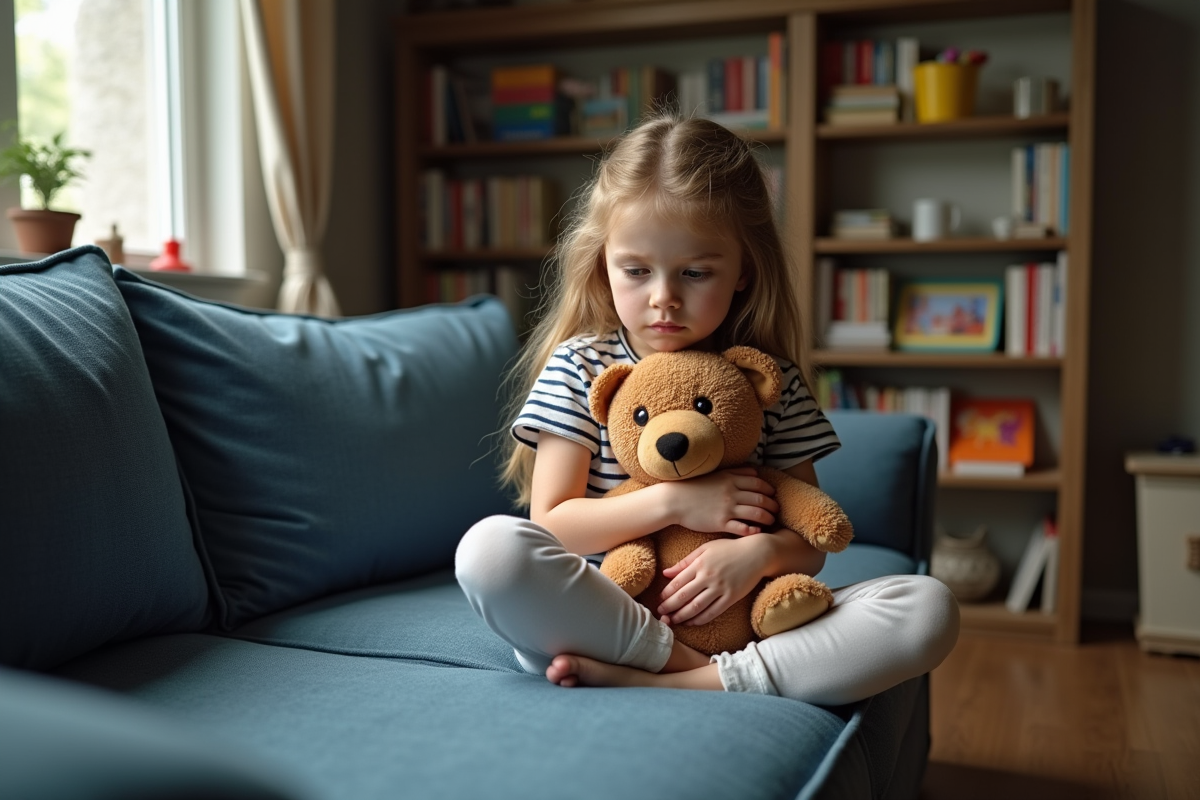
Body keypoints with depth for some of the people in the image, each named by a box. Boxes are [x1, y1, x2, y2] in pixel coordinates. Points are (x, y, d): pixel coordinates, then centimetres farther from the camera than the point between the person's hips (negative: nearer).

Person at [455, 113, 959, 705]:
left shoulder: (772, 381, 7)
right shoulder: (579, 367, 2)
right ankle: (690, 665, -20)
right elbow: (553, 525, -3)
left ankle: (674, 683, -25)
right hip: (602, 618, -2)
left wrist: (761, 552, -16)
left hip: (736, 619, 2)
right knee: (490, 550, -32)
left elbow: (810, 543, 8)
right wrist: (673, 502, -13)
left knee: (930, 610, -19)